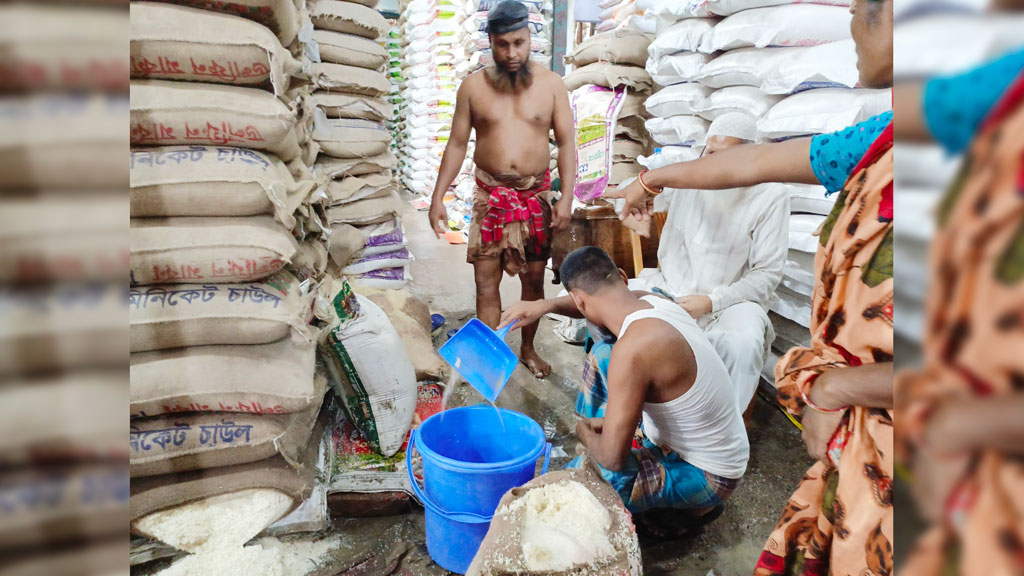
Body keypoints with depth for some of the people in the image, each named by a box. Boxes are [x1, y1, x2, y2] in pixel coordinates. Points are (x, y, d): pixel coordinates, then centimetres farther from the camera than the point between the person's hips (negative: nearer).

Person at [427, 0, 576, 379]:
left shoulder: (551, 84, 0)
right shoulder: (473, 86, 0)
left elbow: (566, 143, 0)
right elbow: (457, 144, 4)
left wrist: (566, 198, -9)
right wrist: (438, 198, 0)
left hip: (536, 196, 0)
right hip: (490, 196, 0)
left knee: (534, 277, 8)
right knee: (486, 280, 1)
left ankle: (528, 348, 27)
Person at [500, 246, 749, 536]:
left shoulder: (633, 348, -35)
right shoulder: (651, 300, -9)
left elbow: (612, 458, -30)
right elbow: (599, 304, 16)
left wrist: (586, 434, -8)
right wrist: (546, 304, 1)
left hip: (708, 476, -8)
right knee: (602, 353, 5)